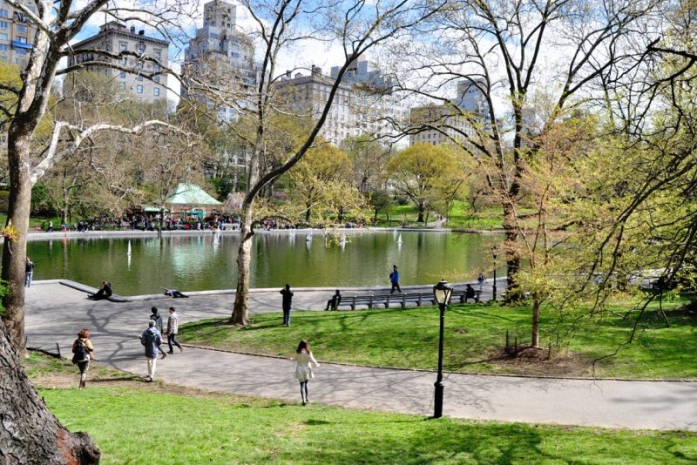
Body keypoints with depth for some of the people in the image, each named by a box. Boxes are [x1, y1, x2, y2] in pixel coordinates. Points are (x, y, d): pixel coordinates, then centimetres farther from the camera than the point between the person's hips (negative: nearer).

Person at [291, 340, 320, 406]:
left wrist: (291, 358, 30)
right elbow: (312, 359, -12)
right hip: (307, 369, 1)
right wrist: (316, 364, 7)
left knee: (302, 385, 1)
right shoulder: (308, 352, -10)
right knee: (305, 384, 20)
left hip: (300, 369, -1)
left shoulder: (298, 352, -8)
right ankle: (307, 398, 22)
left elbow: (295, 359, 7)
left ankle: (304, 400, -7)